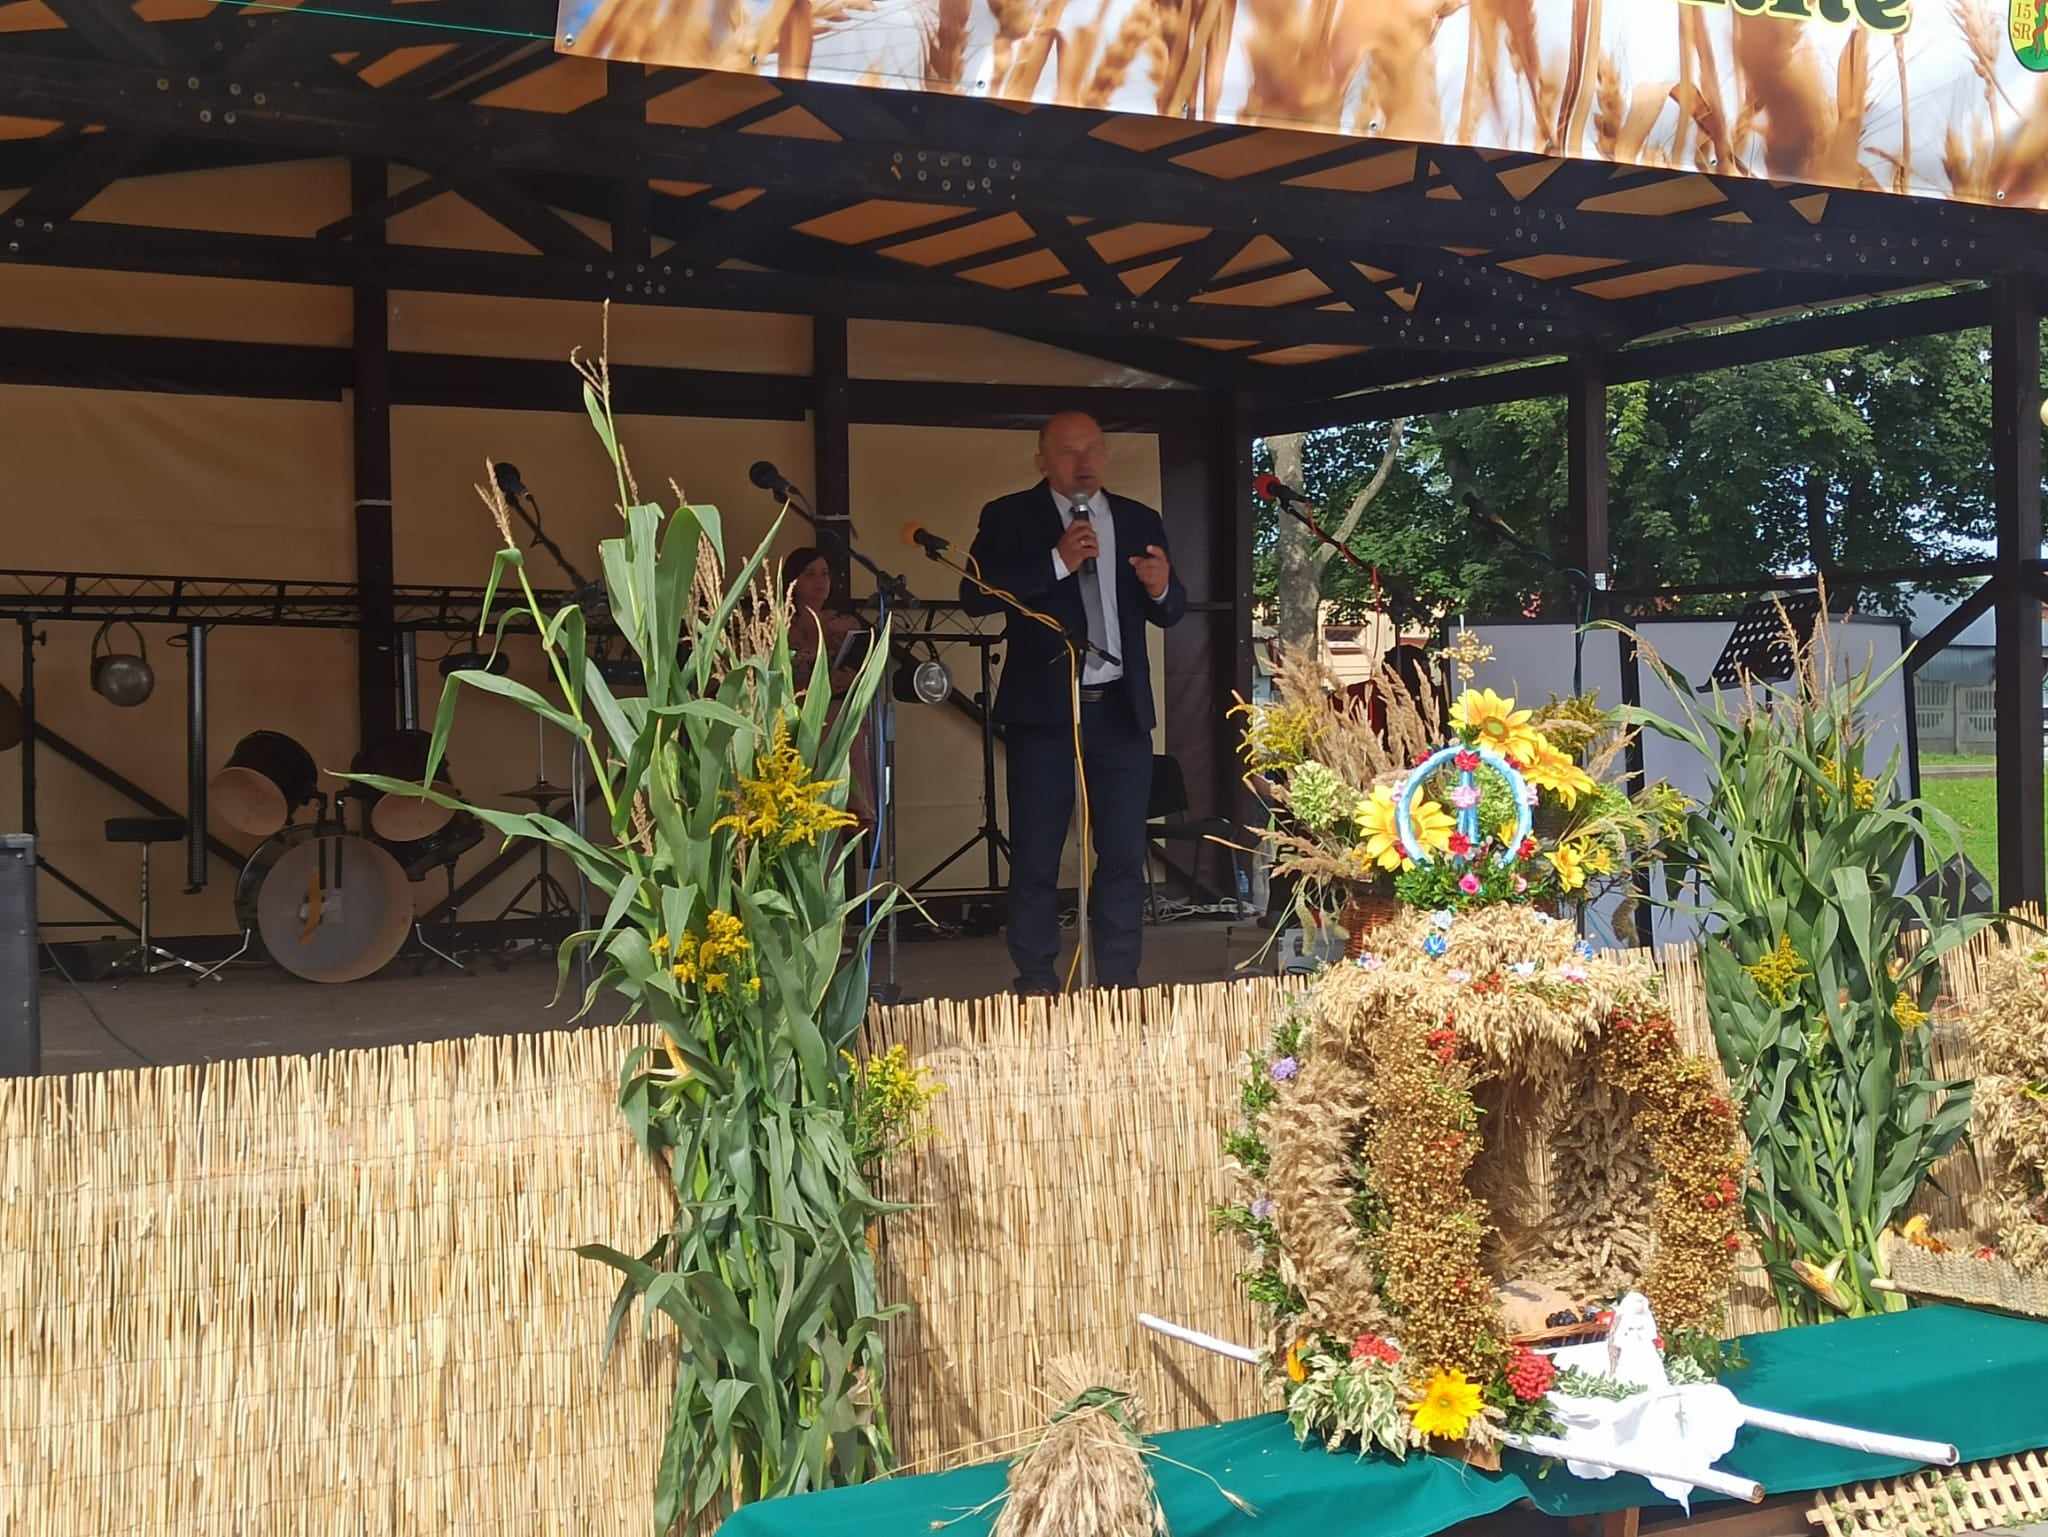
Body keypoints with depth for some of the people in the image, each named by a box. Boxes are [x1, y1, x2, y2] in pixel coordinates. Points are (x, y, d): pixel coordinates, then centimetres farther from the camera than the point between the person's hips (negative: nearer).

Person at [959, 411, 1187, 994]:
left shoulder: (1140, 521, 13)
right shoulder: (1010, 519, 2)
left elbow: (1170, 613, 15)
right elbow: (976, 595, -11)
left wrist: (1161, 588, -9)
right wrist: (1057, 562, -18)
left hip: (1121, 708, 3)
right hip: (1044, 709, -3)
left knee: (1125, 854, 4)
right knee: (1036, 857, 0)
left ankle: (1119, 981, 10)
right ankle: (1036, 982, 7)